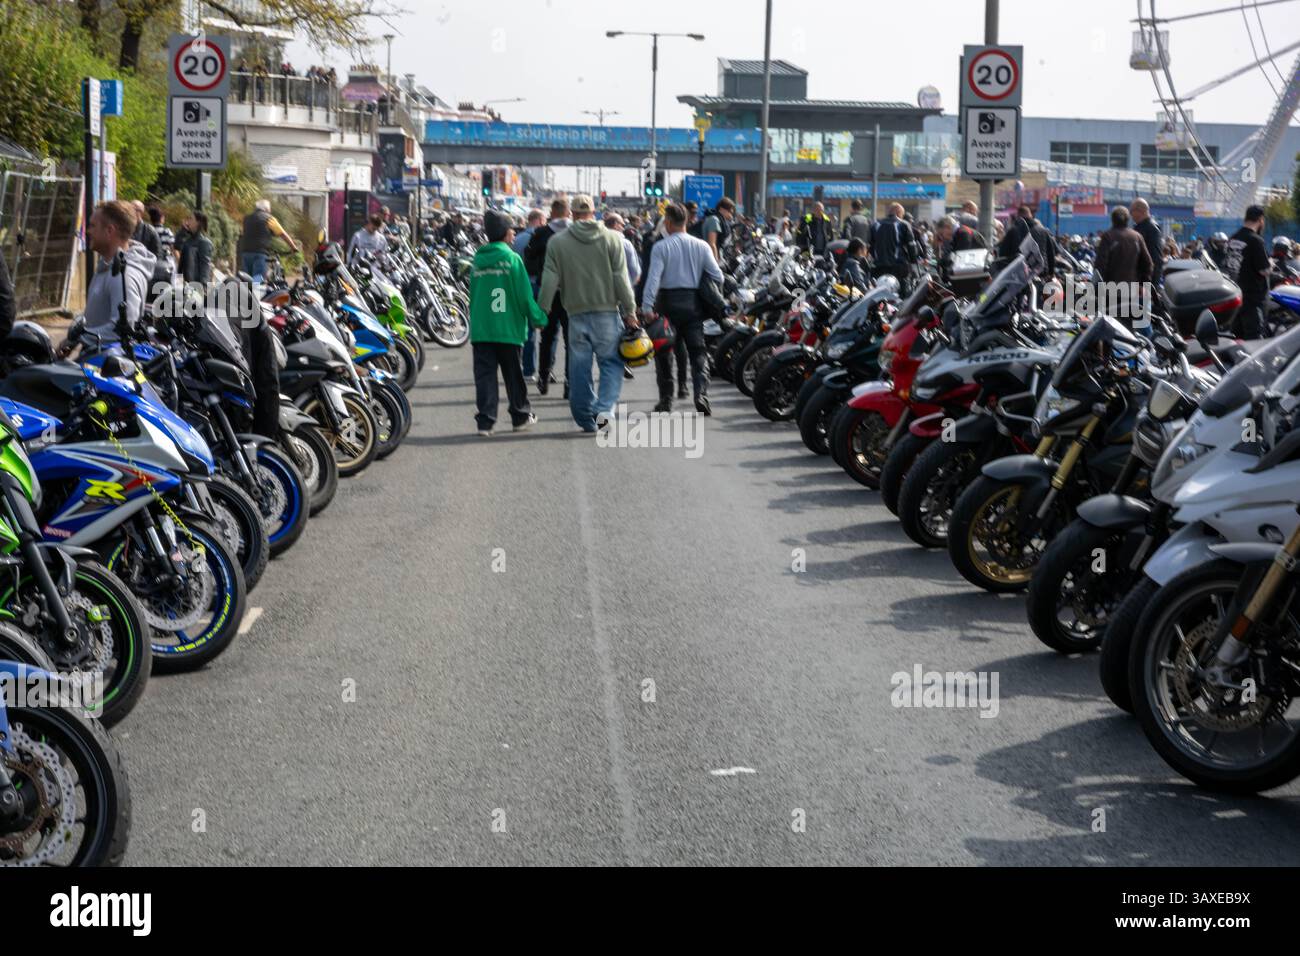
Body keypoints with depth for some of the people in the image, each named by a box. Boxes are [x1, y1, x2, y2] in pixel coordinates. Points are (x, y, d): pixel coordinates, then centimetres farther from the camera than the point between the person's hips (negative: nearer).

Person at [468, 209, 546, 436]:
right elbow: (524, 294, -9)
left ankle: (485, 421, -4)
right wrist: (538, 319, 2)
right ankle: (521, 416, 22)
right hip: (508, 329, -3)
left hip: (480, 329, 3)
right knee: (513, 375, 10)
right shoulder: (512, 258, -8)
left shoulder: (477, 260, 6)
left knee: (485, 375, 2)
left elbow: (472, 295, 12)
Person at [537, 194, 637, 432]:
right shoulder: (612, 239, -1)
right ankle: (605, 408, -15)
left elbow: (549, 281, -1)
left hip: (576, 312, 1)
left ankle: (586, 418, 10)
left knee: (579, 368, 7)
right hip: (606, 311, -1)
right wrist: (629, 310, 4)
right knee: (611, 362, 5)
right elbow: (621, 279, -3)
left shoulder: (557, 242, 0)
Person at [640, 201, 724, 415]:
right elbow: (717, 276, 1)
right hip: (693, 303, 2)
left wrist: (646, 307, -16)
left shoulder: (661, 247, -7)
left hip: (668, 302, -2)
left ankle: (666, 399, 13)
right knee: (698, 351, 3)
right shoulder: (701, 246, 3)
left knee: (664, 352, 11)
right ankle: (701, 394, -16)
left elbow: (653, 278, -15)